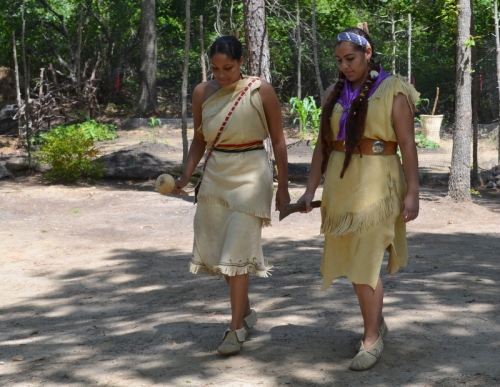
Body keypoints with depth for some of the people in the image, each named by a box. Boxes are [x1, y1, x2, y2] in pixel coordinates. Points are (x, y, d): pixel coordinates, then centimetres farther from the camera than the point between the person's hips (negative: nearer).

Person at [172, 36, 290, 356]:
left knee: (237, 250, -10)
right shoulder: (203, 92, 3)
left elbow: (278, 140, -1)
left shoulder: (261, 91, -7)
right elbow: (200, 140, 13)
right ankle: (246, 311, 28)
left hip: (250, 175, -5)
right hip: (215, 175, 5)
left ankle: (237, 328, -2)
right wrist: (186, 176, 0)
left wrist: (283, 187, -2)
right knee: (215, 250, 8)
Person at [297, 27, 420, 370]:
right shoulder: (335, 95, 9)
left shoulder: (392, 91, -7)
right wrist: (311, 189, 4)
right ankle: (377, 322, 32)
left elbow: (407, 144, -9)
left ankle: (371, 339, 4)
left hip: (376, 184, -6)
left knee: (364, 264, -7)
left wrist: (412, 192, -14)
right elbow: (323, 145, 10)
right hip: (341, 185, 6)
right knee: (353, 260, 13)